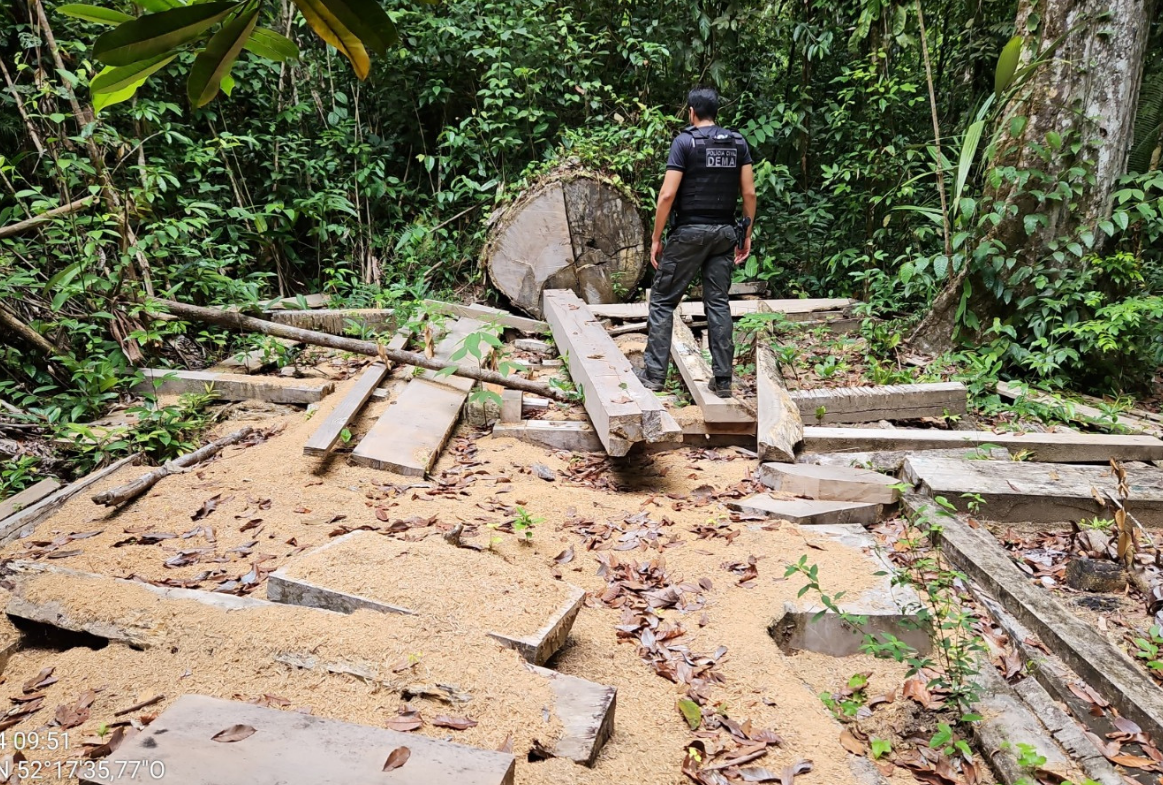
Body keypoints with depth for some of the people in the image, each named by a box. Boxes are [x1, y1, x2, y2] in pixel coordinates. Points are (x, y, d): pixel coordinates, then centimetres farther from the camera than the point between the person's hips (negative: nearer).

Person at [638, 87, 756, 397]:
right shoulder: (738, 142, 8)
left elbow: (667, 194, -12)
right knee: (718, 302, 8)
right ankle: (723, 379, 7)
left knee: (662, 300, 5)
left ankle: (654, 374, 3)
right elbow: (749, 192, 5)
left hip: (690, 232, -5)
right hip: (724, 232, 5)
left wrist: (656, 238, -7)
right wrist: (747, 235, 12)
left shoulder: (685, 141, -6)